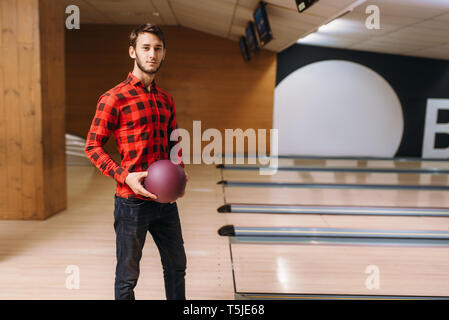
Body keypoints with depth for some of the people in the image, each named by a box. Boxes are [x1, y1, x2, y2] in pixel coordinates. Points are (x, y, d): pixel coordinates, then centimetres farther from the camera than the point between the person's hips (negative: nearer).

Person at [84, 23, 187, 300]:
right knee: (127, 276, 10)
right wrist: (125, 176, -20)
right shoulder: (114, 98, -10)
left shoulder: (166, 100, 10)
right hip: (132, 201, -6)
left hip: (166, 200, 6)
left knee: (176, 266, 19)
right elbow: (93, 146, -8)